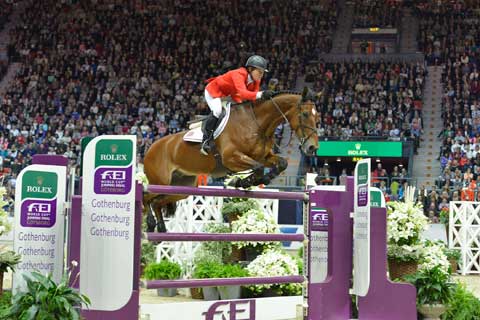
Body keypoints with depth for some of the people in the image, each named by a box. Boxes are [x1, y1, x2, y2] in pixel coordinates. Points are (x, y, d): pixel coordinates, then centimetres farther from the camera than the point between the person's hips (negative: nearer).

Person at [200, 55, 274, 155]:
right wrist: (260, 94, -69)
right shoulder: (238, 74, -38)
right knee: (217, 111, -30)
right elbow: (242, 93, -55)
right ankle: (206, 141, -24)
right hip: (213, 91, -9)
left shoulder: (256, 80, -12)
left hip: (226, 95, 9)